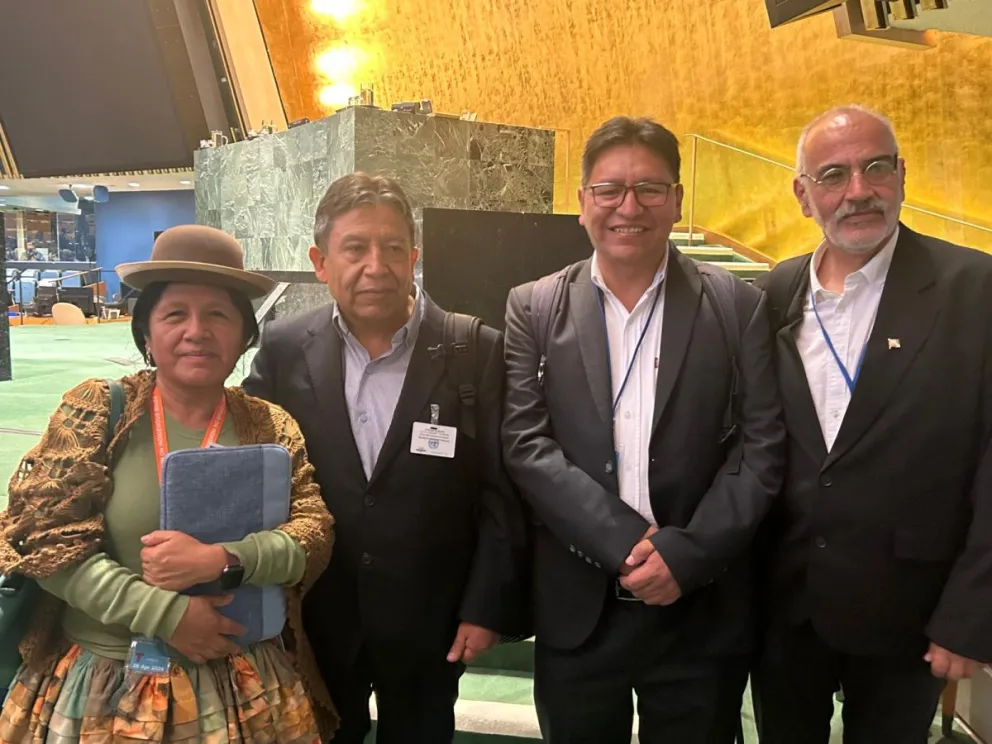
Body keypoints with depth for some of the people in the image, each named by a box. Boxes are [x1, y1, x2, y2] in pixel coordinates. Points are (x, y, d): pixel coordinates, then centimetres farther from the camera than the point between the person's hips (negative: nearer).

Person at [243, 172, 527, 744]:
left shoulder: (477, 353, -11)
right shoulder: (284, 350, -5)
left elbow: (503, 494, -7)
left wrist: (488, 607, -8)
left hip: (429, 623, -1)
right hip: (315, 621, 2)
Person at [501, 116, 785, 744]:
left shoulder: (737, 306, 0)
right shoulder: (534, 309, 0)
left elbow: (761, 447, -4)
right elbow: (527, 445, -7)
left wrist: (686, 553, -14)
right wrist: (628, 543, -16)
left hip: (704, 612, 0)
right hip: (576, 611, 1)